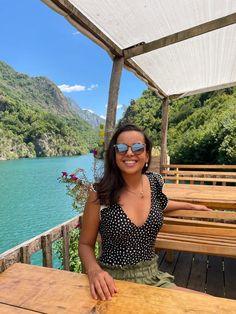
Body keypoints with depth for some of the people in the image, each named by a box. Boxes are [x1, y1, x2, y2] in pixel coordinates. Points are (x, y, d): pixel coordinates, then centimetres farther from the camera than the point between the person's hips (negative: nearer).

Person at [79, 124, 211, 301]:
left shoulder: (155, 182, -3)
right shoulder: (100, 194, -14)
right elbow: (85, 244, -4)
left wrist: (190, 206, 28)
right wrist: (94, 270, -23)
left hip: (153, 277, 3)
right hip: (113, 282, -3)